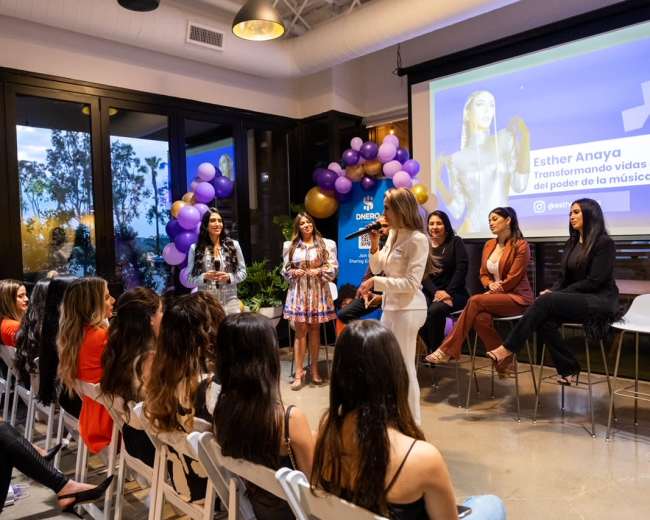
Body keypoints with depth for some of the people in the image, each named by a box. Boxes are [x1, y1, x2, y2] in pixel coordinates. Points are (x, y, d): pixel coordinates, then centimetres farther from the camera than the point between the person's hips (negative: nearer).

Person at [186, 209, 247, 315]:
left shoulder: (233, 245, 6)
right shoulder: (195, 248, 3)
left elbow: (243, 272, 9)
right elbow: (190, 278, 5)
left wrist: (229, 277, -10)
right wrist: (204, 277, -14)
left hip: (230, 302, 1)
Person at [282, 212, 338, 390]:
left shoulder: (326, 244, 3)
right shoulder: (290, 246, 8)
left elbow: (333, 268, 0)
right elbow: (285, 270, 10)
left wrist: (319, 271, -16)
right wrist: (294, 272, -10)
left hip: (318, 291, 0)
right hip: (298, 292, 1)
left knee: (315, 329, 6)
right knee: (300, 331, -1)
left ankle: (314, 369, 17)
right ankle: (299, 373, 2)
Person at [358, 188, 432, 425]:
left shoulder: (418, 239, -16)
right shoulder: (392, 234, 9)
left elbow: (411, 283, -20)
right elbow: (376, 268, 14)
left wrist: (375, 282, -21)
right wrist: (374, 246, -2)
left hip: (408, 309, -9)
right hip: (390, 306, 9)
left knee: (404, 366, 0)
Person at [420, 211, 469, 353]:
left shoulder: (455, 242, 3)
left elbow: (461, 269, -7)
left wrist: (448, 292, -17)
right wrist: (436, 292, -16)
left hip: (454, 293, -3)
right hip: (430, 292, 3)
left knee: (434, 310, -33)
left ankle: (435, 351, -12)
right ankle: (430, 348, -6)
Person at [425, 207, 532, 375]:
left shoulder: (520, 246, -7)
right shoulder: (489, 245, 13)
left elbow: (513, 278, -12)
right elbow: (483, 274, 13)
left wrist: (497, 289, -13)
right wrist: (491, 285, -7)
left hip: (517, 297, -5)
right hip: (496, 295, 6)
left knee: (475, 301, -29)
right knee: (481, 318, -30)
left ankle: (447, 351, -26)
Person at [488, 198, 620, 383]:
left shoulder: (605, 243, -7)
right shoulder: (571, 243, 16)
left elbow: (594, 281, -15)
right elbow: (564, 276, 15)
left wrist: (556, 294, -18)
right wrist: (552, 291, -8)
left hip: (599, 301, -6)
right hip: (576, 299, 6)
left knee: (546, 301, -30)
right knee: (545, 320, -27)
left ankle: (509, 348, -27)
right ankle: (568, 369, -14)